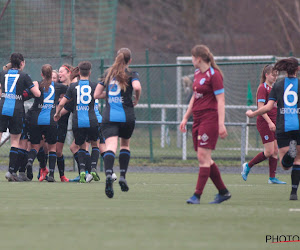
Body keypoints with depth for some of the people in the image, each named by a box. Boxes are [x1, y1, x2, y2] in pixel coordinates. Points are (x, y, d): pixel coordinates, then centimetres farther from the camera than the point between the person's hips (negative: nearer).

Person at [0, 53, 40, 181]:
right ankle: (11, 170, 1)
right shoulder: (24, 76, 0)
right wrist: (36, 85, 19)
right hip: (17, 110, -2)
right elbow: (37, 94, -1)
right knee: (15, 141, 6)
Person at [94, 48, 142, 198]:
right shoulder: (131, 75, 2)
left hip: (109, 117, 1)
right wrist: (136, 100, -1)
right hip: (126, 116, -1)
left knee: (110, 147, -14)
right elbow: (137, 87, -20)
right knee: (125, 145, 23)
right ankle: (122, 176, 15)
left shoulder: (108, 73, 13)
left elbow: (96, 94, 15)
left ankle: (108, 174, -39)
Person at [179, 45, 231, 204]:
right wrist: (185, 118, 22)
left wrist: (221, 124, -20)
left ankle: (197, 195, -12)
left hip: (210, 118, -9)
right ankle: (223, 192, 17)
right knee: (204, 159, 8)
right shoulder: (197, 73, 15)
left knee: (203, 156, -11)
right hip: (198, 119, 9)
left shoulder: (213, 75, -10)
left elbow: (221, 100, -14)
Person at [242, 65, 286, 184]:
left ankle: (272, 178, 7)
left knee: (275, 151, 4)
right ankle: (248, 166, 8)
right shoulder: (262, 88, -11)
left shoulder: (273, 89, 15)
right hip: (264, 123, -8)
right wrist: (269, 122, -24)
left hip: (273, 123, 8)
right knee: (269, 152, -9)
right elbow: (260, 108, -17)